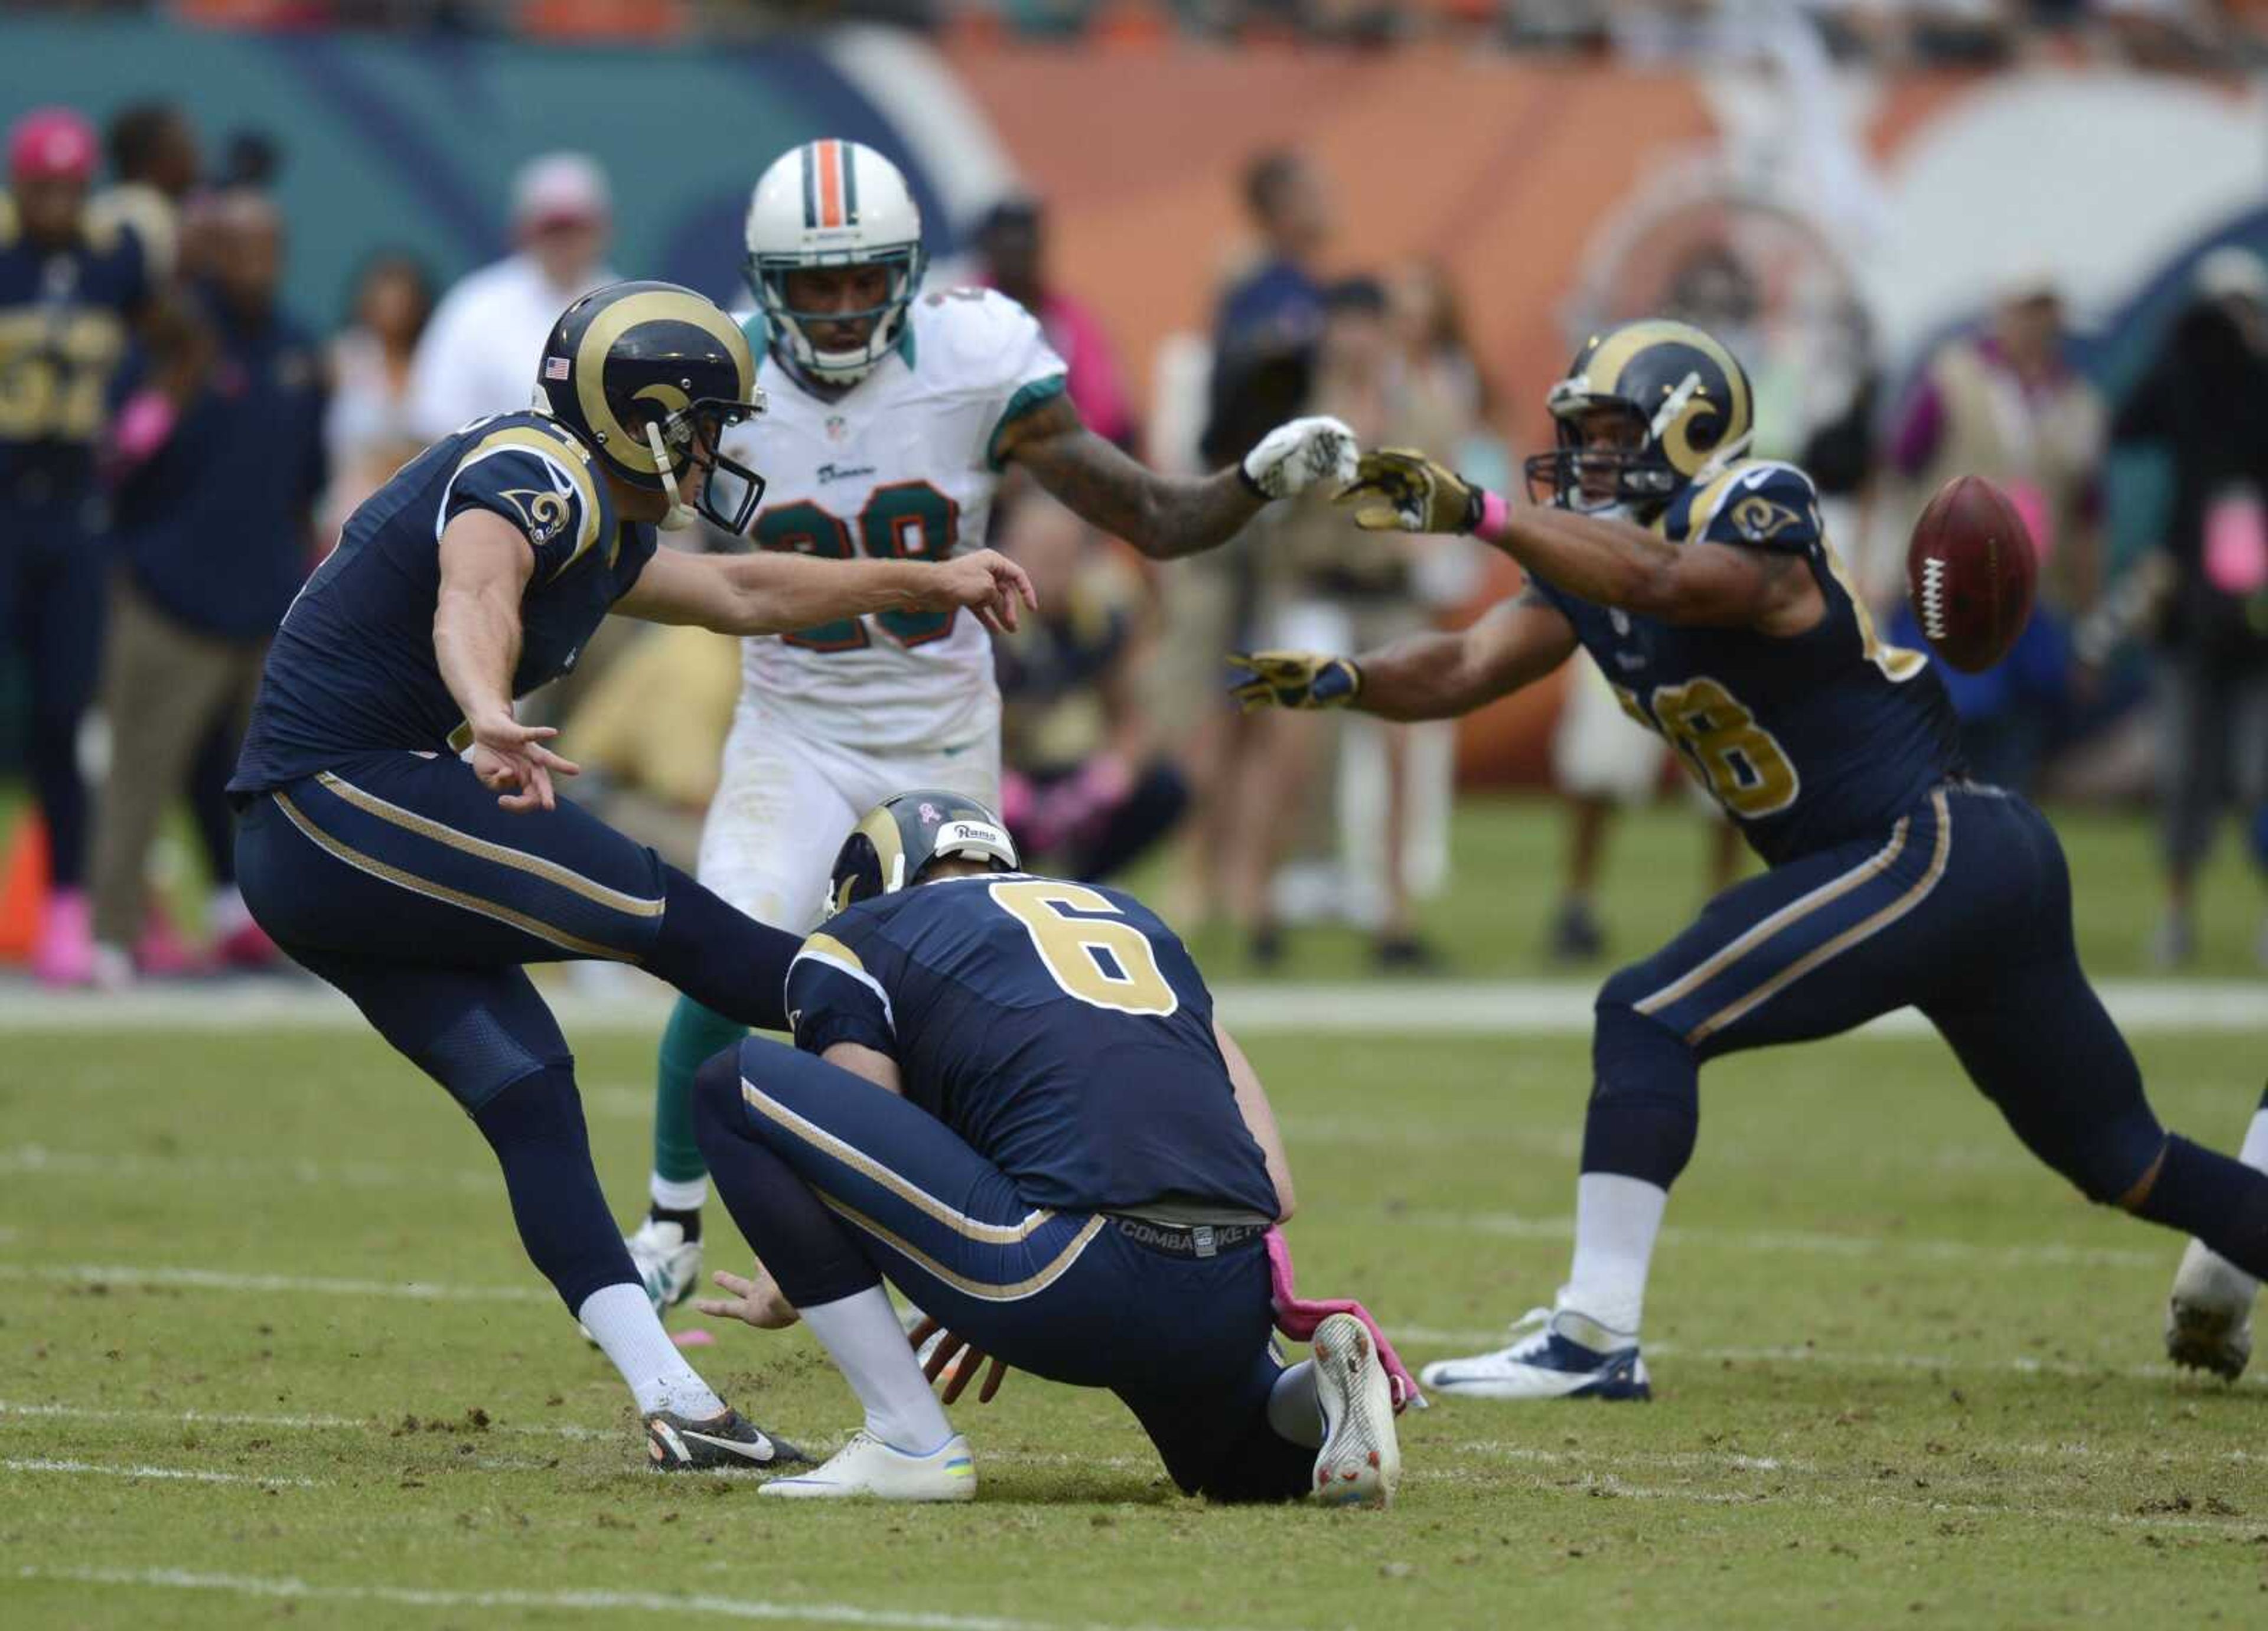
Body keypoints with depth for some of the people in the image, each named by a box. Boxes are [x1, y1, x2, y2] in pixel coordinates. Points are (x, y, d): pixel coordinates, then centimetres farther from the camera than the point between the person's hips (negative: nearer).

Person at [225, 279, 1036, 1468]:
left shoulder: (593, 521, 19)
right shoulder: (533, 476, -12)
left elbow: (737, 593, 33)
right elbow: (473, 597, -34)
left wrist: (929, 586, 40)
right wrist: (491, 717, -55)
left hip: (299, 857, 10)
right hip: (347, 795, -10)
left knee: (526, 1090, 2)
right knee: (651, 914, -11)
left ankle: (674, 1402, -3)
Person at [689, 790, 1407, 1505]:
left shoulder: (858, 943, 15)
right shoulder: (1131, 918, 31)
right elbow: (1274, 1188, 24)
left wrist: (783, 1297, 30)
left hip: (1079, 1279, -6)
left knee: (739, 1088, 6)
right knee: (1243, 1468, 40)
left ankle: (910, 1444, 2)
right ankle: (1321, 1390, 2)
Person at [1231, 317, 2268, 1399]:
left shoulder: (1753, 519, -14)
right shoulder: (1596, 567, 12)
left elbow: (1666, 581, -37)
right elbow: (1463, 671, 2)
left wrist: (1479, 516, -45)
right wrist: (1346, 681, -17)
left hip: (1936, 853, -10)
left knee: (1649, 1019, -16)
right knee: (2127, 1166, 18)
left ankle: (1593, 1338, -20)